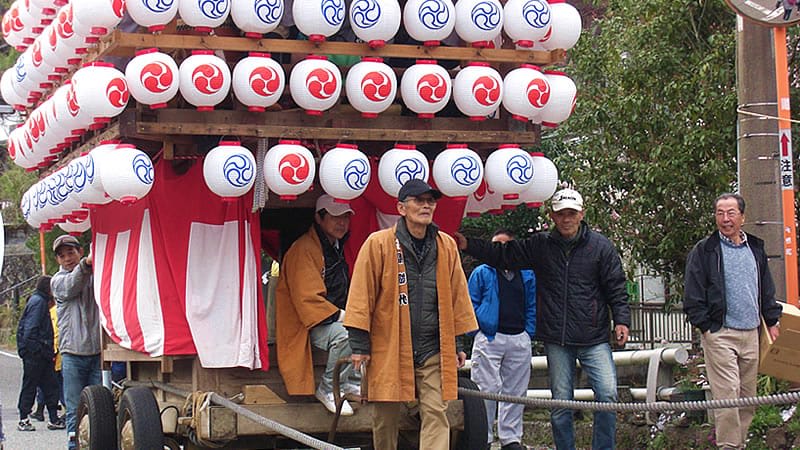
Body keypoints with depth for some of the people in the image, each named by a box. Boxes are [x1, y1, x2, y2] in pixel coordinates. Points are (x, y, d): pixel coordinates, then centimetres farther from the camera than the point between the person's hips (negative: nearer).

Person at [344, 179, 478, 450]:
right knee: (386, 416, 7)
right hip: (389, 349, -2)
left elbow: (457, 295, 14)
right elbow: (362, 295, -3)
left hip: (433, 352, 2)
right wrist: (360, 344, -5)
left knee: (436, 413, -7)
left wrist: (458, 344, 14)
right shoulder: (379, 244, -3)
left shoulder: (446, 246, 8)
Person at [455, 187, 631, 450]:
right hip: (556, 340, 2)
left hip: (594, 338, -2)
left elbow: (616, 288, 3)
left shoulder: (600, 246, 2)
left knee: (607, 394, -10)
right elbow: (503, 255, 10)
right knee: (561, 402, 6)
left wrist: (621, 320, -7)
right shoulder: (540, 246, 7)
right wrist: (468, 245, 0)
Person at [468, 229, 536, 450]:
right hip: (489, 339, -3)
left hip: (519, 341, 4)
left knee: (515, 390, 6)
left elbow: (532, 307, 18)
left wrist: (529, 332, 7)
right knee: (487, 389, -8)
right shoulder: (481, 273, 6)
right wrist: (478, 331, -5)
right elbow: (471, 305, 5)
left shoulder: (527, 275, 14)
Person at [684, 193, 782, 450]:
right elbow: (693, 294, -3)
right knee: (727, 394, -12)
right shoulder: (705, 251, -1)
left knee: (748, 396, 8)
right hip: (720, 333, -6)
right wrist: (704, 325, -8)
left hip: (750, 333, 6)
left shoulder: (755, 249, 16)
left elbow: (767, 290, 24)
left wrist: (772, 321, 17)